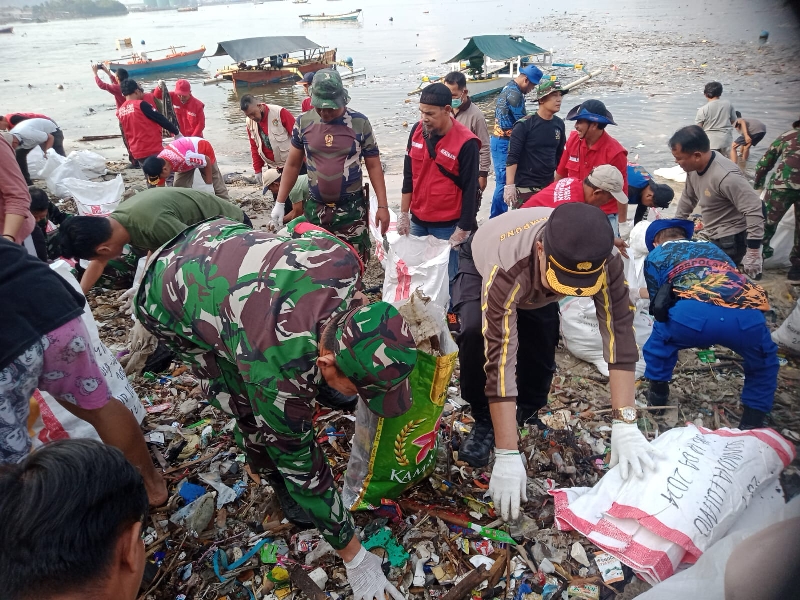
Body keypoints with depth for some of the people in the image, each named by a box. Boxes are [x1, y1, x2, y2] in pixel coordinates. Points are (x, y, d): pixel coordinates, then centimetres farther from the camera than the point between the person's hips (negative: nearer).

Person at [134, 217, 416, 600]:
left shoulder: (342, 261, -29)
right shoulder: (278, 374, -40)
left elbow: (302, 226, -6)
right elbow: (304, 469, -26)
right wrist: (355, 558, -13)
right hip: (169, 302, -5)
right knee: (254, 411, -8)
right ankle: (286, 499, 19)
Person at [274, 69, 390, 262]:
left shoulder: (360, 123, -5)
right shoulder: (303, 122, 0)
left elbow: (374, 166, 0)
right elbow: (293, 165, 8)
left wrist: (383, 205, -6)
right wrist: (279, 203, 6)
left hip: (352, 209, -2)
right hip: (315, 209, 2)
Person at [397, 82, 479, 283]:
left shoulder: (466, 143, -16)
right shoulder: (417, 130, 1)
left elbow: (469, 190, -12)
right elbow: (409, 176, 8)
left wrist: (462, 231, -10)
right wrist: (404, 214, 8)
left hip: (447, 226, -5)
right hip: (417, 221, 5)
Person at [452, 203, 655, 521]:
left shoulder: (605, 259, -38)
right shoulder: (506, 271, -47)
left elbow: (619, 333, -37)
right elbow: (500, 360, -48)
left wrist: (625, 424, -45)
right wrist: (508, 456, -46)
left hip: (536, 287, 4)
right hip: (481, 265, -3)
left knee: (541, 351, -6)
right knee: (476, 334, -30)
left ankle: (526, 411, 26)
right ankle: (483, 421, -8)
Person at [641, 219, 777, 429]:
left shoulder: (655, 255, 30)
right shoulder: (713, 248, 43)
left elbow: (657, 303, 31)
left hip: (695, 312, -3)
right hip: (746, 314, 3)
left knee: (660, 342, 32)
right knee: (764, 360, 35)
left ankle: (658, 395, 41)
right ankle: (752, 421, 35)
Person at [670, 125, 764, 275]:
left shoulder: (726, 176, -30)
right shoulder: (693, 166, -4)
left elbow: (754, 211, -29)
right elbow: (688, 197, 14)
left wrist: (753, 254, -27)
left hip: (731, 241, -8)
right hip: (712, 236, 8)